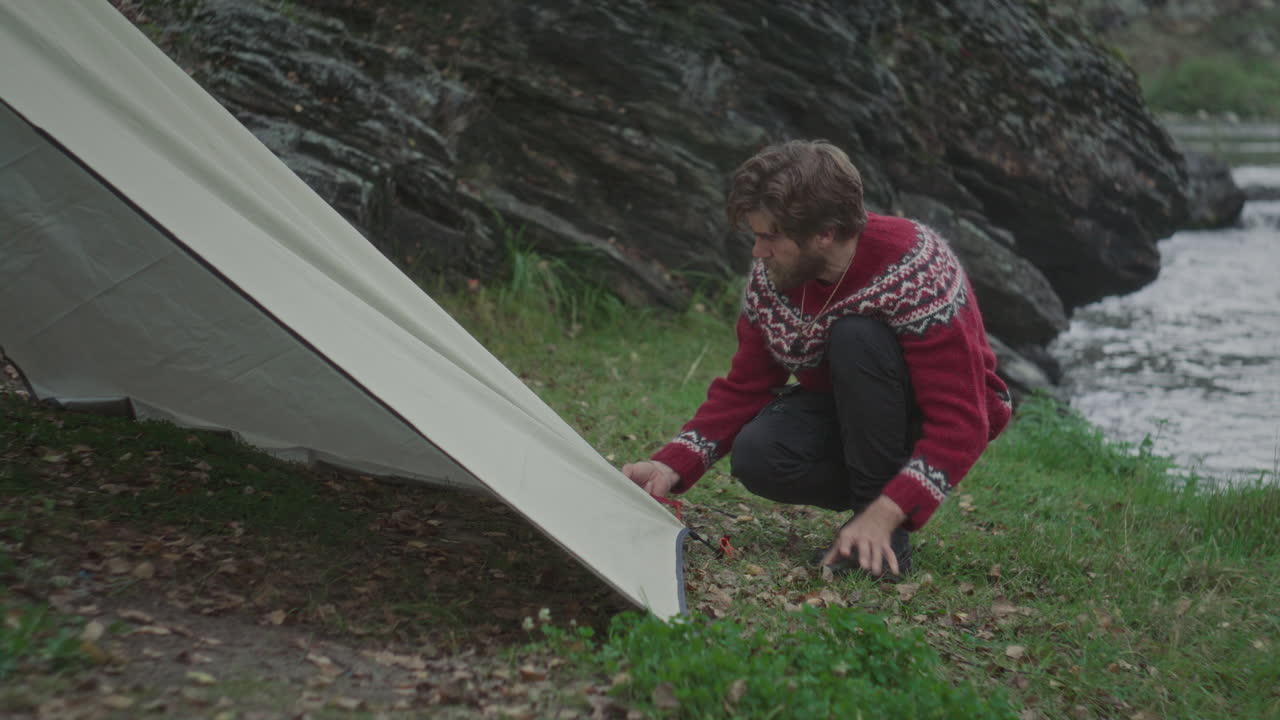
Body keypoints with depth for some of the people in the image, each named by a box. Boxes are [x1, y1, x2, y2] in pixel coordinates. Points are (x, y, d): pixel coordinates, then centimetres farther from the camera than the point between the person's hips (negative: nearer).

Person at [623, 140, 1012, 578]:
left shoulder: (917, 275, -29)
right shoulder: (771, 276, -11)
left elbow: (961, 425, -32)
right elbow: (744, 388, -3)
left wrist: (883, 517, -42)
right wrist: (672, 466, -19)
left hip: (931, 424, -5)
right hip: (847, 412, 5)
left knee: (857, 337, -33)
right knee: (756, 456, -25)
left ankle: (880, 522, -22)